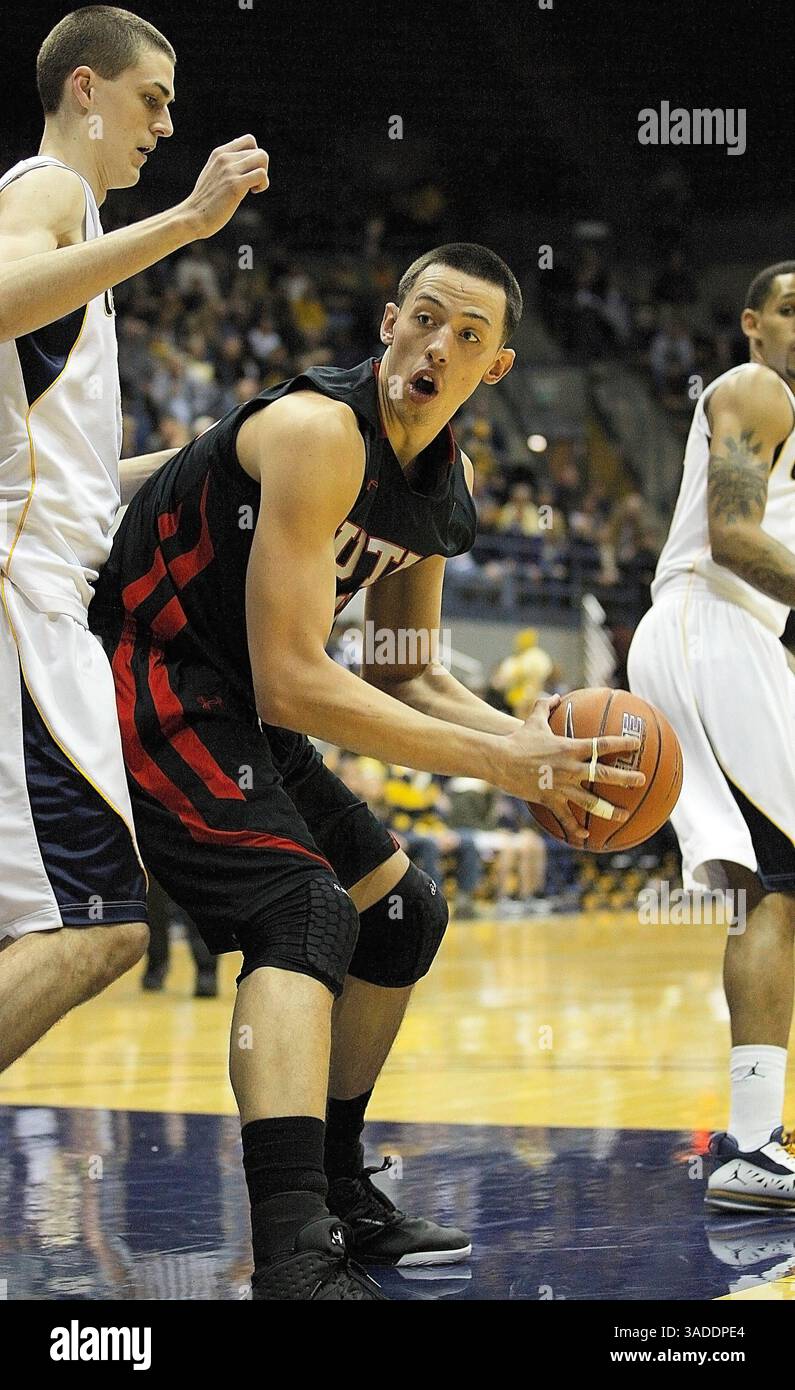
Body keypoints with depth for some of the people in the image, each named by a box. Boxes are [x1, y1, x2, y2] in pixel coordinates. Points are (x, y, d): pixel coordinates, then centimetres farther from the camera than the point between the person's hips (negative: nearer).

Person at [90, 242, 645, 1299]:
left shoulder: (450, 481, 5)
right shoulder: (318, 431, -24)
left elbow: (403, 673, 16)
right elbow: (291, 684, -29)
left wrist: (530, 741, -4)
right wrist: (497, 765, -26)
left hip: (230, 709, 10)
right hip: (142, 679, -10)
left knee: (404, 915, 17)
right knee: (306, 909, -28)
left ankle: (336, 1195, 30)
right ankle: (294, 1261, -41)